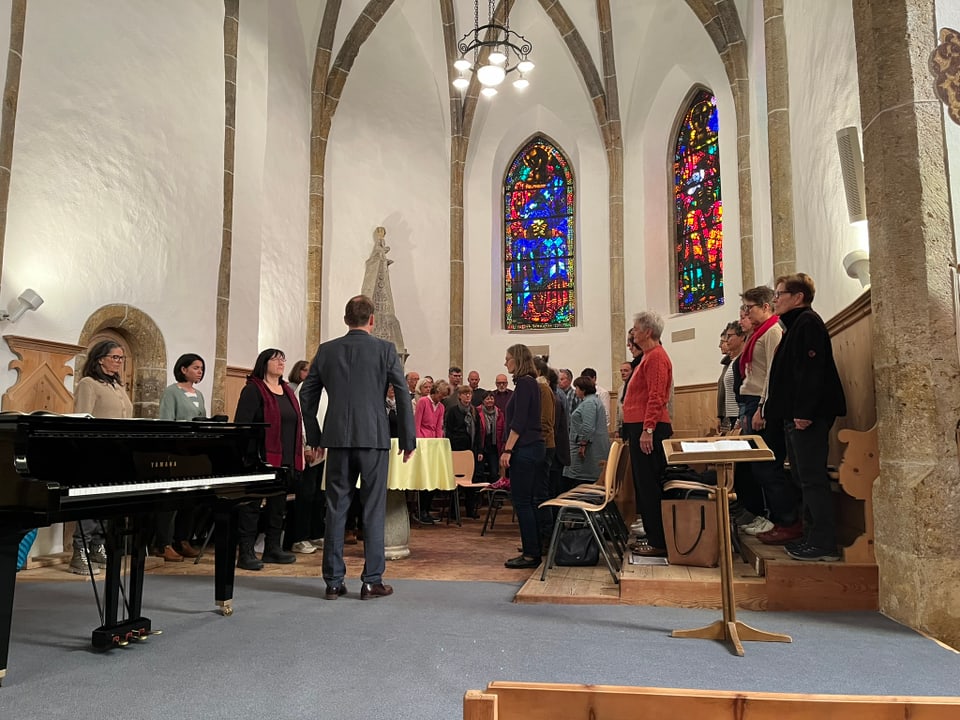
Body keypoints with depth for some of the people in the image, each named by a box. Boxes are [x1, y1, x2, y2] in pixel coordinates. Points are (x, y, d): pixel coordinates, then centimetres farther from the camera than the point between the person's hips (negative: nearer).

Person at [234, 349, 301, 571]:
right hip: (261, 459, -8)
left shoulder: (287, 391, 18)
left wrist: (297, 457, 18)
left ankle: (272, 548, 23)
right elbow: (242, 425, -12)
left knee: (278, 504, 13)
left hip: (285, 460, 8)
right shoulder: (253, 390, -5)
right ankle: (246, 552, 5)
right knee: (252, 504, -1)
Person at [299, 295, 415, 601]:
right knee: (373, 510, 4)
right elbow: (403, 395, -5)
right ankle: (372, 581, 9)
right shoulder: (384, 349, -3)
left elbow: (307, 394, 9)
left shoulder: (326, 350, 6)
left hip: (338, 438, 3)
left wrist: (314, 436, 17)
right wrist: (408, 439, 2)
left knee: (336, 508, 9)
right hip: (374, 438, -3)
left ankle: (333, 581, 15)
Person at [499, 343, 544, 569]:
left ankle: (531, 554, 0)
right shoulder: (530, 383, 17)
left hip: (525, 449, -10)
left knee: (522, 501, -5)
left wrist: (507, 450, -18)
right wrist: (510, 449, 23)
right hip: (531, 447, 10)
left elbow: (519, 422, -18)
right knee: (527, 501, 14)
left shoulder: (524, 383, -12)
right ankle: (534, 549, 20)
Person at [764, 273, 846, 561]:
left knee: (812, 478, -7)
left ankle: (823, 543, -1)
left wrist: (804, 412, -24)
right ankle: (812, 535, 22)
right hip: (795, 416, 11)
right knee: (803, 478, 14)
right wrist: (770, 409, 19)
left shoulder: (808, 322, -10)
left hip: (808, 417, -11)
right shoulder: (794, 325, 20)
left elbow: (812, 369, -20)